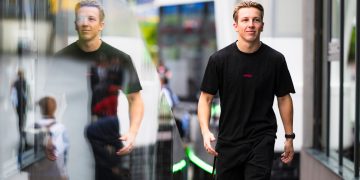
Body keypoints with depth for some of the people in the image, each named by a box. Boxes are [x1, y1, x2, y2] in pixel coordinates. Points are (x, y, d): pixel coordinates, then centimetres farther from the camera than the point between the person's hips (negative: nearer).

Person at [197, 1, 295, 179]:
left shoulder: (275, 60, -4)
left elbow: (284, 98, 6)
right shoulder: (219, 59, -5)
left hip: (262, 141, -1)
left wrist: (289, 137, 8)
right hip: (228, 142, 1)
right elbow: (206, 98, -1)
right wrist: (205, 131, -16)